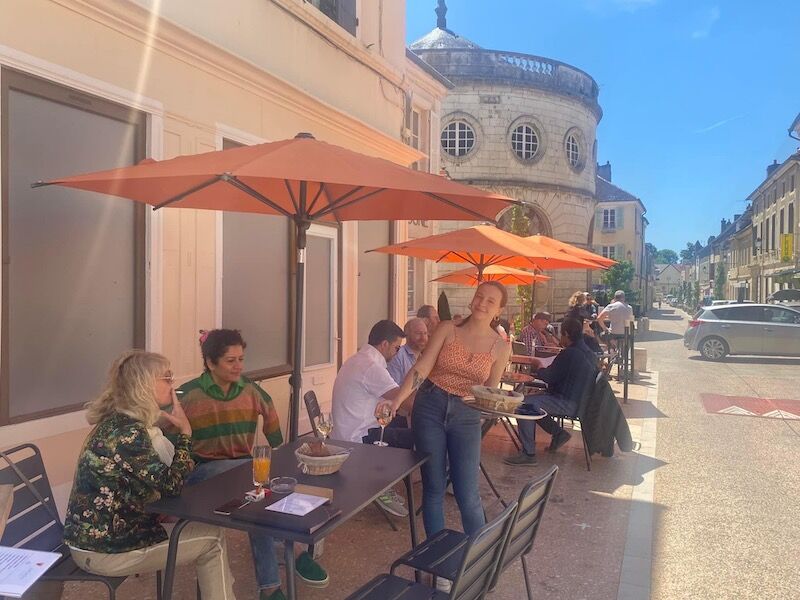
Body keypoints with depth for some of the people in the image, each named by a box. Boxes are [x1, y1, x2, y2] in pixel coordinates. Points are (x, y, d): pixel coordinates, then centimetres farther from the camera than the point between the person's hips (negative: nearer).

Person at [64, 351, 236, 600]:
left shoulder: (118, 421, 4)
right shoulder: (127, 433, -24)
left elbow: (160, 475, 8)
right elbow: (171, 485, -18)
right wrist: (185, 432, -12)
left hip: (98, 533, 9)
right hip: (103, 548, -9)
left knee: (205, 527, 15)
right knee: (213, 539, 1)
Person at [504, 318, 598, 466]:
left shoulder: (569, 354, -19)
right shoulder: (588, 353, 12)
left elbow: (549, 377, -13)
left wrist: (538, 367, 7)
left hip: (567, 403, -11)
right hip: (578, 400, 11)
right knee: (533, 400, 20)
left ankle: (528, 454, -20)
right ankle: (558, 433, 20)